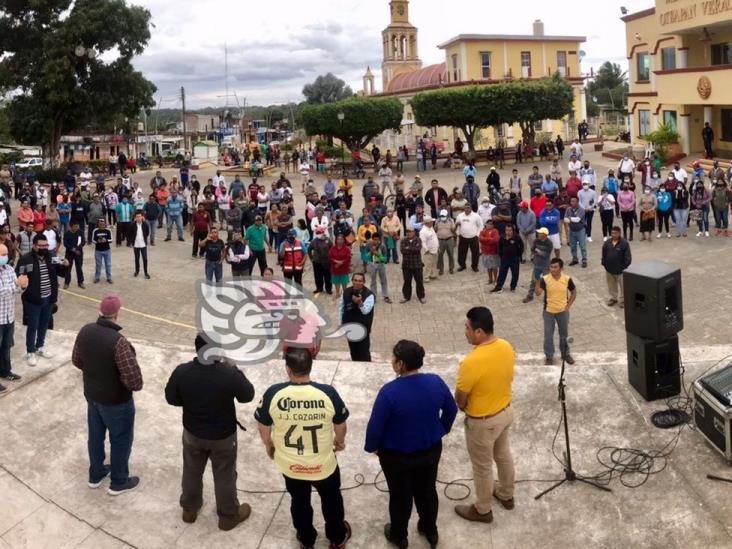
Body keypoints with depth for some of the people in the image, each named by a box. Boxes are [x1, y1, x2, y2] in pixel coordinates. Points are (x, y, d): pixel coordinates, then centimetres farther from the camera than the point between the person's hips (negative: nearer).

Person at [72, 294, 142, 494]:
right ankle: (119, 482, 32)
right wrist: (135, 385, -10)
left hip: (91, 395, 7)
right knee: (121, 440, 15)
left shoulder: (85, 331, -11)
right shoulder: (118, 341, -33)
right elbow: (134, 379, -32)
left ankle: (96, 474, 45)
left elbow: (77, 360, 6)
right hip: (116, 401, -7)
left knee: (95, 435, 25)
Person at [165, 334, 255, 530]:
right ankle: (228, 515, 38)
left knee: (192, 471, 27)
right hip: (223, 436, -2)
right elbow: (247, 396, -13)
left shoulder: (181, 372, -23)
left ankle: (189, 508, 48)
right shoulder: (229, 374, -30)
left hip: (192, 433, 3)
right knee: (224, 475, 19)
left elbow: (171, 398, -6)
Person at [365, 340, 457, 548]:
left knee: (400, 495, 19)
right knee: (427, 491, 25)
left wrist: (371, 447, -1)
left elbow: (375, 425, -20)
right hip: (431, 450, 4)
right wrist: (441, 431, 17)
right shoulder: (436, 382, -16)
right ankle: (430, 531, 45)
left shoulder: (389, 391, -30)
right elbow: (452, 410, 0)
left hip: (397, 455, -4)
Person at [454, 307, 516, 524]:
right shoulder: (506, 347, -11)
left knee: (482, 467, 15)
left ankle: (482, 510, 36)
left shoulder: (472, 362, -34)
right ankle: (506, 495, 51)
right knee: (503, 455, 29)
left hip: (482, 422, -7)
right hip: (505, 411, 7)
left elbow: (460, 398, -20)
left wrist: (464, 407, 2)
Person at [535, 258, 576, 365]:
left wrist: (568, 305, -2)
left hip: (563, 311, 1)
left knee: (564, 334, 16)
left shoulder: (567, 279, -11)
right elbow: (538, 293, -24)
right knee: (548, 335, 6)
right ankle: (549, 356, 21)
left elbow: (574, 292, 4)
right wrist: (538, 282, -39)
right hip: (548, 311, -1)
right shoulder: (545, 279, -15)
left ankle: (565, 354, 35)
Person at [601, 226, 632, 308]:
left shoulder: (624, 243, -15)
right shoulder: (607, 243, -1)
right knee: (611, 286, 19)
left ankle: (622, 299, 22)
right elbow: (604, 255, 9)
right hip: (609, 269, 4)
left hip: (620, 270, -4)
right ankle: (613, 297, 36)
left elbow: (628, 257, -12)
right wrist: (604, 264, 4)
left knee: (622, 286, 8)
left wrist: (625, 267, -13)